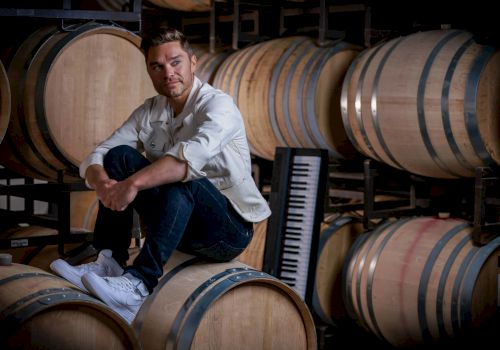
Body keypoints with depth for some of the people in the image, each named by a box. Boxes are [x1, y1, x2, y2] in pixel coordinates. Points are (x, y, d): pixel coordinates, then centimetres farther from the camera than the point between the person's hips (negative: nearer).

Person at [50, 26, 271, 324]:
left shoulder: (218, 105, -15)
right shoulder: (149, 112, 4)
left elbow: (193, 156, -36)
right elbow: (96, 158, -3)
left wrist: (134, 183, -42)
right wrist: (102, 182, -26)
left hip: (230, 228, -6)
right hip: (180, 225, 6)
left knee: (182, 177, -35)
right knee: (119, 156, -10)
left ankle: (139, 285, -41)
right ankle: (110, 262, -14)